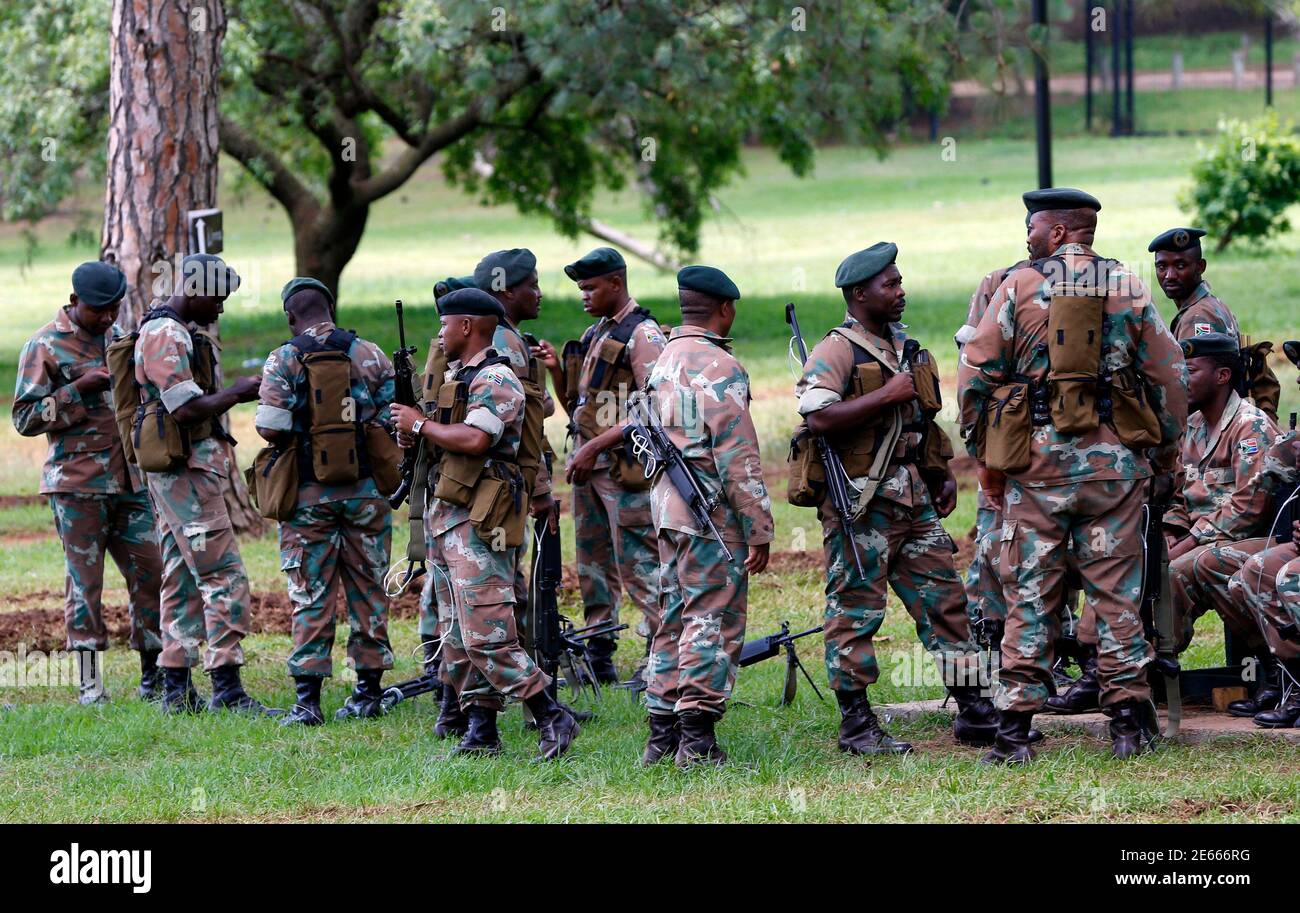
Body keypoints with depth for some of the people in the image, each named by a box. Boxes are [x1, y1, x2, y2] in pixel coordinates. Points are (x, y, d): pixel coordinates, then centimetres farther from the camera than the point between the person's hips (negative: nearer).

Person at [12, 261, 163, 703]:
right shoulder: (45, 346, -4)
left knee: (149, 573, 3)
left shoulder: (118, 338, 15)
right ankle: (89, 682, 2)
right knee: (85, 582, -3)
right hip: (78, 483, -5)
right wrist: (79, 389, -17)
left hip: (130, 480, 6)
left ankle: (154, 676, 13)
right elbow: (25, 417, -9)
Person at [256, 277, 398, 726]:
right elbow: (394, 420, -2)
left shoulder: (284, 360, -6)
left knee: (311, 596, 2)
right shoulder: (370, 355, 0)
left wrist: (295, 443, 8)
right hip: (366, 490, 2)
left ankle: (307, 700, -3)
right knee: (368, 590, 11)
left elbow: (270, 428, -13)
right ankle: (369, 692, 16)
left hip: (309, 493, -2)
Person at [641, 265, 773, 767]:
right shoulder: (719, 367, -14)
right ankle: (697, 738, -7)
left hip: (667, 502, 8)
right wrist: (759, 528, -14)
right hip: (711, 509, -8)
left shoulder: (664, 361, 14)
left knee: (674, 618, 13)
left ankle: (663, 734, 15)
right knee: (712, 621, -5)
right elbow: (737, 456, -17)